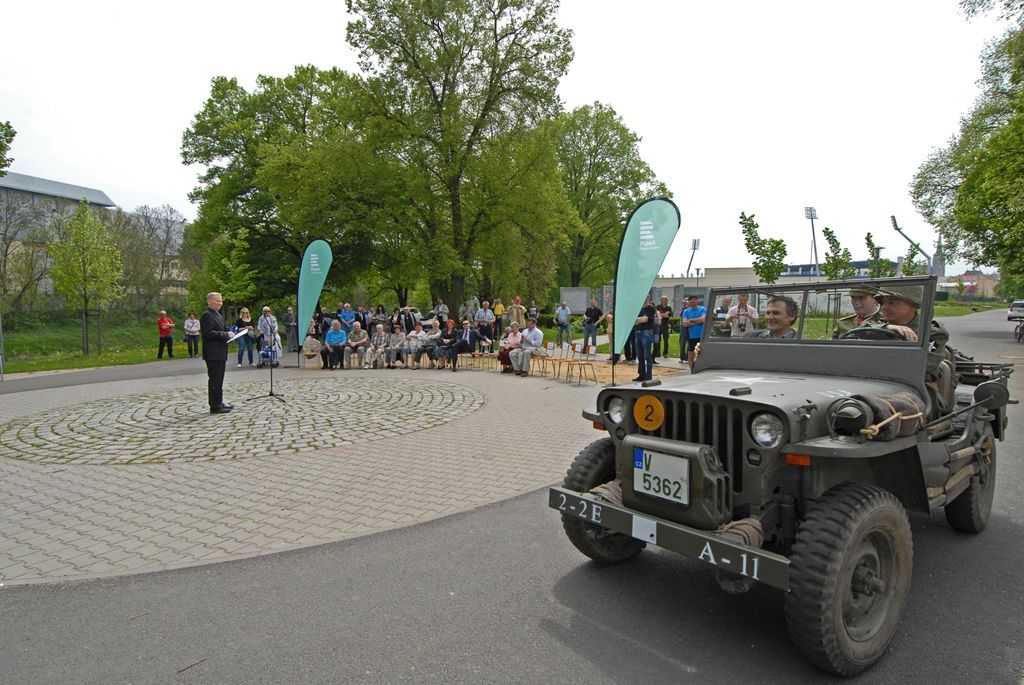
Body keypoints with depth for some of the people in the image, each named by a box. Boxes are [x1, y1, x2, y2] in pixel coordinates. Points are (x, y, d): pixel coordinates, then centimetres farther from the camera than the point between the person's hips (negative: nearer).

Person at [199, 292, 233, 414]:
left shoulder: (217, 314, 20)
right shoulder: (207, 315, -12)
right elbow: (208, 333, -22)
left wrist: (228, 333, 10)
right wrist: (226, 335, -20)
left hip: (220, 353, 10)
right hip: (213, 354, -10)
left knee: (219, 379, 14)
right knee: (214, 379, -6)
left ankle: (219, 403, 22)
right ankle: (215, 406, -2)